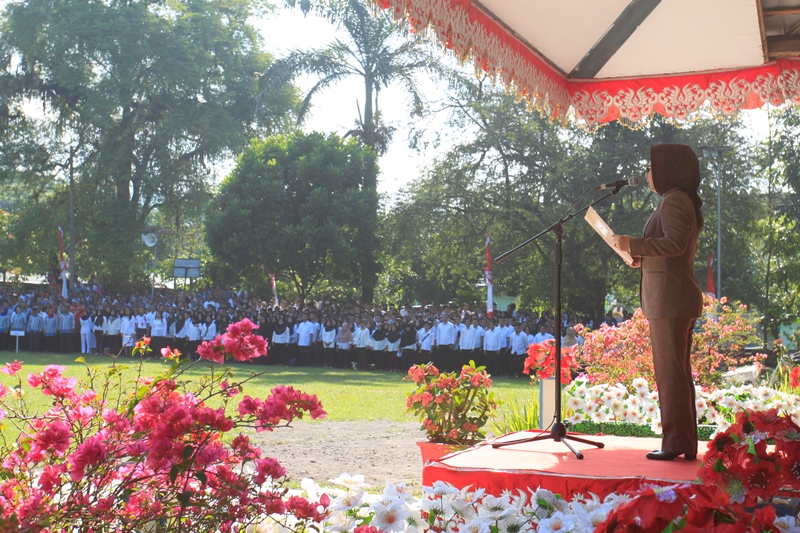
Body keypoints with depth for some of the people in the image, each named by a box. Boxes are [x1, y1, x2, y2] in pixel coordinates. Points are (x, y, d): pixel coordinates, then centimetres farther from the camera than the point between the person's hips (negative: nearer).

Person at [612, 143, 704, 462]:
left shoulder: (674, 200, -11)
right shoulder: (683, 200, 20)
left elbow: (675, 242, -23)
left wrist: (634, 244, -16)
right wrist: (643, 258, 15)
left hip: (669, 298, -10)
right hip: (677, 298, 10)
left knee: (670, 373, -7)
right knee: (678, 373, 12)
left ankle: (677, 444, -4)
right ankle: (685, 444, 17)